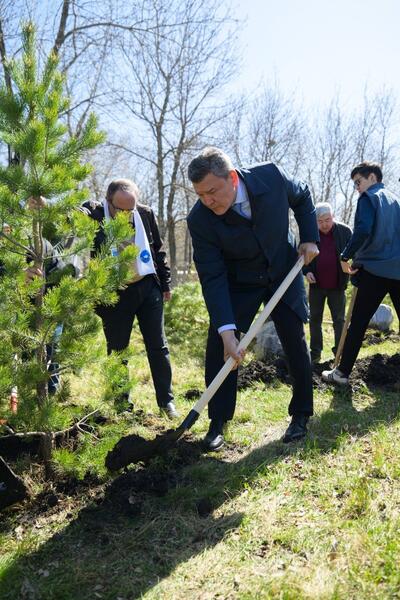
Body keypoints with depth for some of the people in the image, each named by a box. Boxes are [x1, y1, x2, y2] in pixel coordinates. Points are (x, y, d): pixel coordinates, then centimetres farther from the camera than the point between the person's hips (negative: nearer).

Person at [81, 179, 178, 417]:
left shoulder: (146, 213, -3)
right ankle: (121, 403, 25)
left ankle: (167, 401, 20)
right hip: (114, 294, -2)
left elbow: (159, 251, 8)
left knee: (158, 346, 7)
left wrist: (165, 283, 9)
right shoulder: (93, 215, -12)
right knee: (117, 349, 9)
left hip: (148, 288, 2)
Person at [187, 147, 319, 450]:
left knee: (296, 343, 3)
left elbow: (302, 196, 0)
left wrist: (310, 238, -9)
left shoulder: (271, 176, -25)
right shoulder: (200, 220, -27)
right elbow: (212, 277, -26)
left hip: (285, 272, 1)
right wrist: (226, 329, -34)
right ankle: (217, 424, 4)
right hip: (238, 282, -1)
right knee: (219, 346, -11)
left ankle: (301, 416, 22)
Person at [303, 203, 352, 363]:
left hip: (337, 285, -1)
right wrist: (306, 271, -11)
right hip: (316, 285, 1)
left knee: (339, 320, 8)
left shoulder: (345, 231, -5)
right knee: (315, 319, 10)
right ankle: (315, 353, 21)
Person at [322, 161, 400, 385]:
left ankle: (342, 372, 6)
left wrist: (346, 257, -9)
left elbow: (363, 231, -18)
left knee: (358, 322, 0)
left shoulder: (369, 198, -2)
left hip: (375, 269, -6)